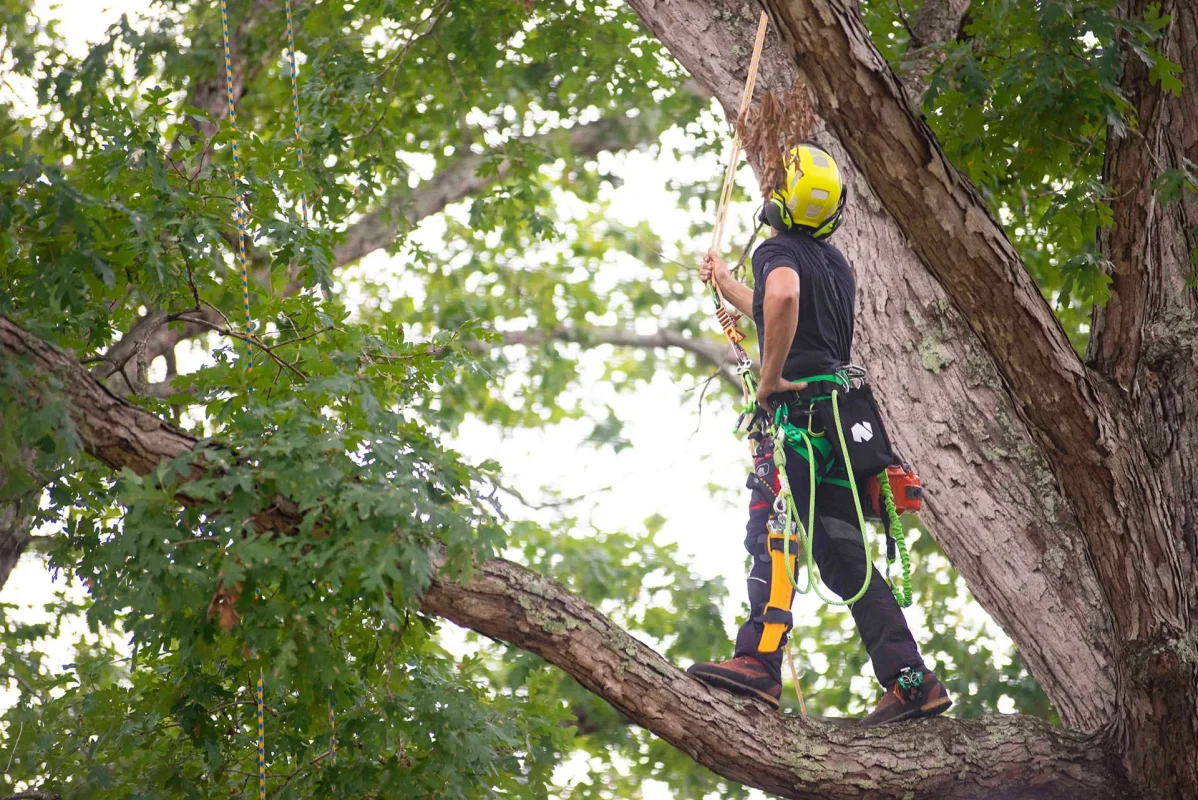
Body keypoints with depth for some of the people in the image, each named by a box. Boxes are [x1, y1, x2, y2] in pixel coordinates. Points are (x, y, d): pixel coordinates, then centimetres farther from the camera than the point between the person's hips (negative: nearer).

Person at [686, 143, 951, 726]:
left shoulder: (778, 251, -3)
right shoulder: (836, 263, 25)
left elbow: (783, 298, -28)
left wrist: (769, 377, -19)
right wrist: (727, 286, 56)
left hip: (796, 407, -8)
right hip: (839, 411, 8)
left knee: (772, 535, -20)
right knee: (842, 556, 8)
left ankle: (759, 662, -37)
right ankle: (913, 682, 2)